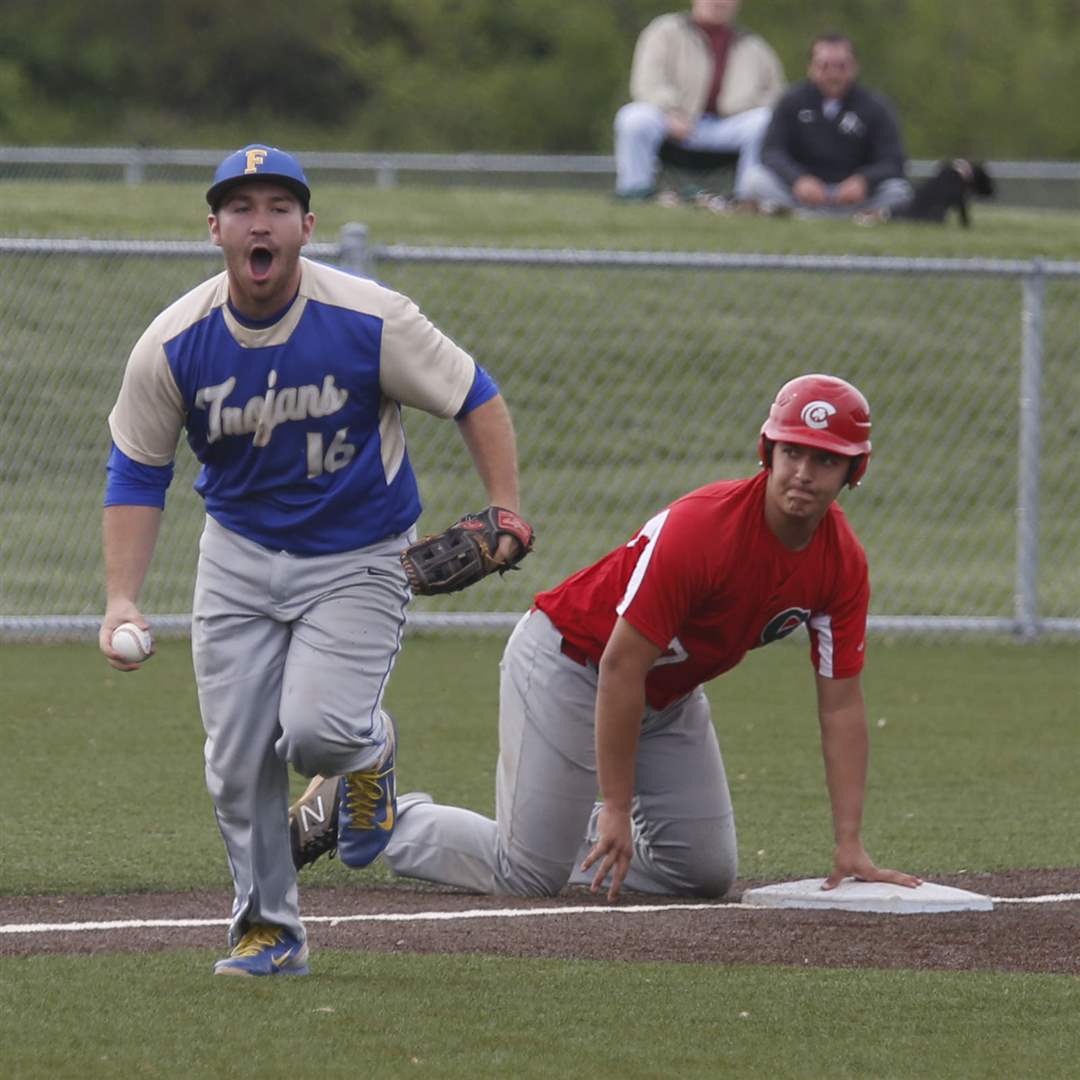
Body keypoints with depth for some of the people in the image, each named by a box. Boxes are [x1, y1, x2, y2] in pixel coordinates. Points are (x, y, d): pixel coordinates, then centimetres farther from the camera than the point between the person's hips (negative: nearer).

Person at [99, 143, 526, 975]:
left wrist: (507, 513, -18)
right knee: (238, 756, -1)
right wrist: (122, 601, -13)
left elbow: (475, 398, -8)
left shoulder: (370, 320, -19)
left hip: (359, 559, -3)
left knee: (316, 731, -21)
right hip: (239, 557, 3)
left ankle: (369, 752, 16)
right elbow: (137, 473, -3)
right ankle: (269, 929, 18)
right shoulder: (172, 345, -12)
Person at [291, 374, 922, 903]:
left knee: (707, 874, 4)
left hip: (670, 695, 7)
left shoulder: (842, 563, -12)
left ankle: (573, 833, 28)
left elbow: (842, 705, -7)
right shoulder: (702, 529, -32)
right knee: (528, 877, -10)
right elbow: (621, 668, -30)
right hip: (569, 661, -7)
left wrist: (850, 846, -13)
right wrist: (617, 809, -29)